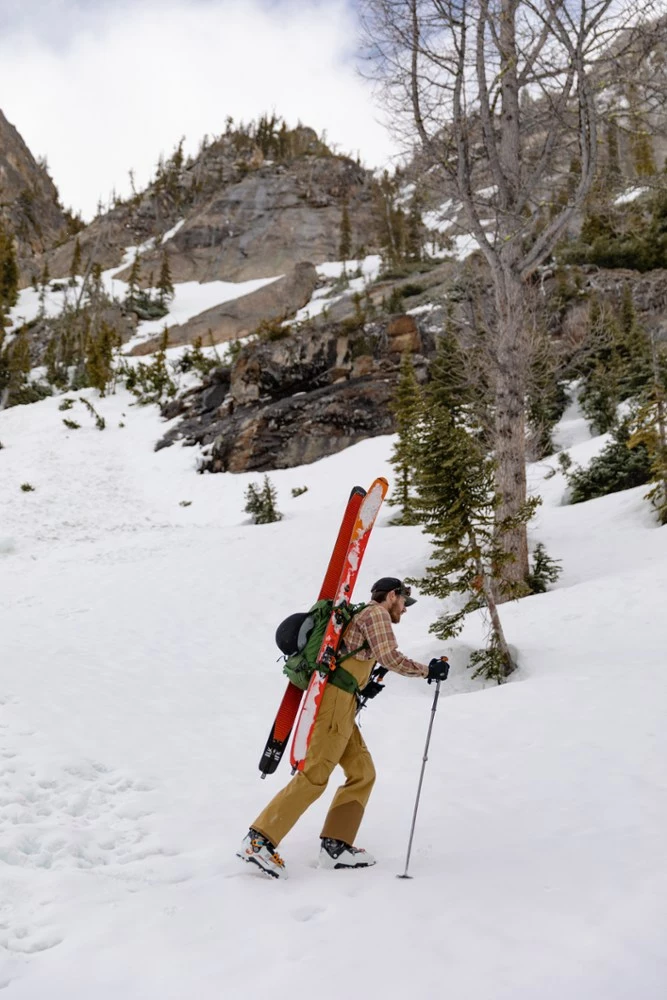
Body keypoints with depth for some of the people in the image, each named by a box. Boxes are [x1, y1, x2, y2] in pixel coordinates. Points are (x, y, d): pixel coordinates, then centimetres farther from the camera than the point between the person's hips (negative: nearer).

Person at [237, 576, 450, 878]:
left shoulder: (362, 617, 27)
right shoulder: (375, 613, 0)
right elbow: (390, 657, -13)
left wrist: (363, 684, 16)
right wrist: (428, 670, -3)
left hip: (341, 704, 10)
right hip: (336, 700, -10)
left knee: (363, 772, 7)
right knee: (314, 775, -13)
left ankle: (336, 846, 3)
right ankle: (259, 840, -14)